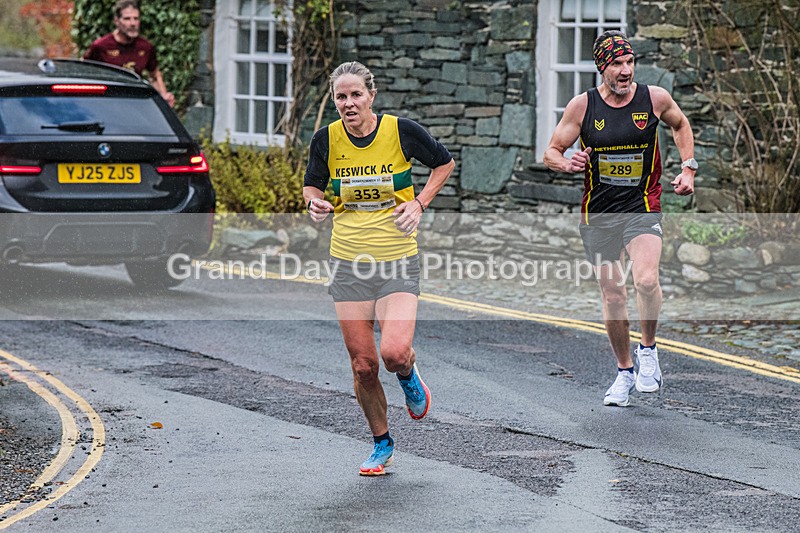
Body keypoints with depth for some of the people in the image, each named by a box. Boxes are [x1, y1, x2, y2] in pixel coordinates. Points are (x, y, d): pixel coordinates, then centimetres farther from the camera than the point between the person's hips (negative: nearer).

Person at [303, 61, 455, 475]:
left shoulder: (401, 130, -8)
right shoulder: (326, 139, -4)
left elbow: (444, 162, 9)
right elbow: (312, 184, 12)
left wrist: (420, 204, -3)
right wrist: (315, 202, -11)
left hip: (397, 260, -2)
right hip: (349, 263, 2)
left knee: (394, 353, -20)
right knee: (363, 365, 1)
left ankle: (409, 376, 18)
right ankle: (382, 444, 23)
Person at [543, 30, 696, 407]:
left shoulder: (655, 98, -4)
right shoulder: (583, 105, -5)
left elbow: (681, 125, 18)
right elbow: (551, 153, 2)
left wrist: (688, 168, 7)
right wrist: (567, 164, -20)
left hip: (642, 208, -1)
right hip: (598, 213, 1)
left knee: (646, 281, -25)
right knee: (612, 295, 8)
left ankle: (648, 349, 0)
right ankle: (625, 371, 27)